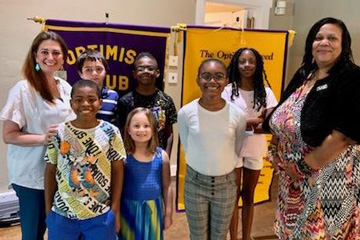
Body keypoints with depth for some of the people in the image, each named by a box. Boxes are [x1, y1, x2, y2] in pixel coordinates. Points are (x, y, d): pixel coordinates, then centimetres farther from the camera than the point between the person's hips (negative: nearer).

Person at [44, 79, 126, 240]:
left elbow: (118, 171, -2)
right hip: (62, 215, 1)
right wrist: (48, 209, 3)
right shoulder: (59, 132, -4)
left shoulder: (111, 132, -6)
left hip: (100, 215, -1)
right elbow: (50, 171, 2)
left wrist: (115, 210, -2)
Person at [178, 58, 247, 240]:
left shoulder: (238, 115, -12)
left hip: (226, 183, 1)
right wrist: (201, 166, 4)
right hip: (195, 182, 0)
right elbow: (187, 148, 1)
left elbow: (237, 151, 3)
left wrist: (223, 167, 7)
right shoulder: (185, 113, -14)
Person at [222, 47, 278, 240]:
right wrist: (255, 120, -17)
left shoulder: (265, 92, -1)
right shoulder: (229, 90, -8)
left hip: (255, 150, 2)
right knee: (233, 195, 8)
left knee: (248, 195, 15)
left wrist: (242, 124, -23)